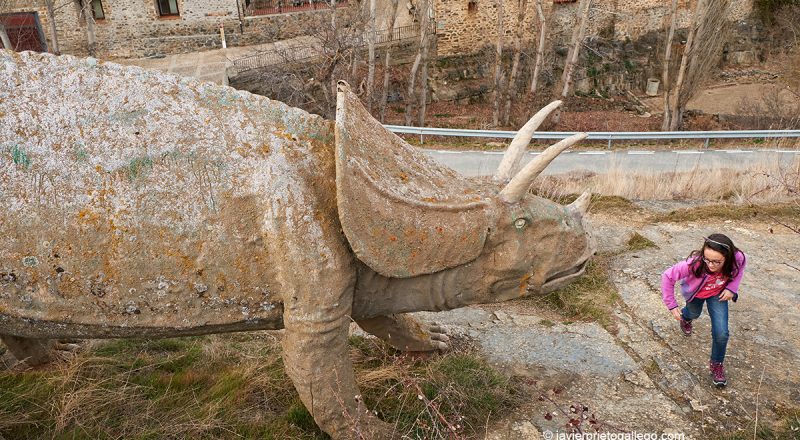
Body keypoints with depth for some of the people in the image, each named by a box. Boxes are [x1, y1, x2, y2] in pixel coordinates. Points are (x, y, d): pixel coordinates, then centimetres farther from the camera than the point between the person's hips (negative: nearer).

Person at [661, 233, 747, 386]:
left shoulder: (738, 259, -38)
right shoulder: (695, 263, -45)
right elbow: (667, 276, -34)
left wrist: (732, 288, -23)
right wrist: (672, 305, -30)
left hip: (717, 293, 1)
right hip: (696, 292, -1)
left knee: (721, 333, -7)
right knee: (694, 313, 30)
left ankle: (716, 364, 21)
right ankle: (685, 317, 69)